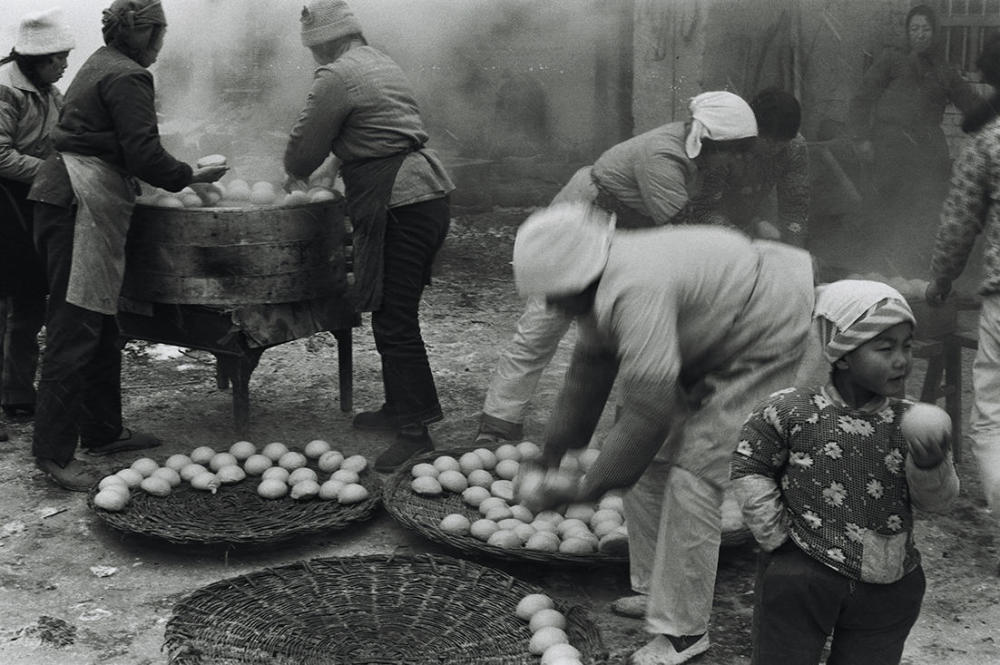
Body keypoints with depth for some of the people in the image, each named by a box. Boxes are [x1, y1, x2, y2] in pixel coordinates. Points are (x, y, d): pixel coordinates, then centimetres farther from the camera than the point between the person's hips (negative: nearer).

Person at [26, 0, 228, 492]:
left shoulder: (97, 67, 22)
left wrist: (172, 175, 24)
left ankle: (102, 431, 24)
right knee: (75, 327, -10)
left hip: (63, 197, 10)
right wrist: (190, 176, -3)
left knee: (100, 326, 15)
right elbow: (143, 152, -16)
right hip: (82, 206, -10)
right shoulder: (127, 77, -9)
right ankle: (54, 450, -8)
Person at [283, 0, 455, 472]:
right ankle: (399, 407, 29)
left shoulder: (336, 76, -9)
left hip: (397, 207, -10)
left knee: (394, 321, -6)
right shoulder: (381, 64, 20)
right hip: (427, 195, 10)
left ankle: (415, 433, -2)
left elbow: (306, 146, -3)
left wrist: (294, 175, 18)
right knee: (396, 314, 18)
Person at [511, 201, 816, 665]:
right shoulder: (602, 288, -4)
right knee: (655, 459, 7)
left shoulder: (636, 294, -35)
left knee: (696, 471, -14)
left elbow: (648, 409, -33)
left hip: (773, 338, -10)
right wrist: (551, 455, 12)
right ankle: (658, 592, 22)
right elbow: (587, 372, 9)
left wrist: (591, 489, -24)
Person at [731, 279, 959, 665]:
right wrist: (778, 536, -6)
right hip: (800, 576, -3)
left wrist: (930, 465, -24)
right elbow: (749, 469, -2)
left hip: (887, 587, 3)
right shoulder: (792, 411, -12)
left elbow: (937, 500, -3)